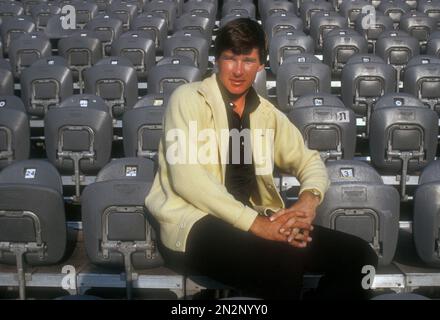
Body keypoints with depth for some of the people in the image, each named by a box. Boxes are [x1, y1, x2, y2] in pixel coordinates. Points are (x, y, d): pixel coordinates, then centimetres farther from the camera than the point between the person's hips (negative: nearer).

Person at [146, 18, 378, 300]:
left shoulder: (267, 113, 14)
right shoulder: (189, 98, -3)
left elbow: (309, 160, 19)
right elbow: (186, 177, -15)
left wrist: (309, 199, -6)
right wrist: (255, 223, -22)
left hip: (255, 220, 6)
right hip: (196, 223, -6)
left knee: (358, 255, -6)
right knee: (285, 261, -34)